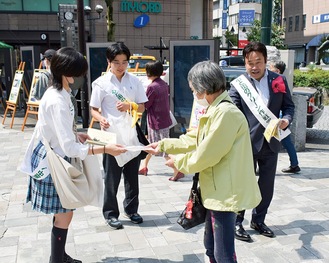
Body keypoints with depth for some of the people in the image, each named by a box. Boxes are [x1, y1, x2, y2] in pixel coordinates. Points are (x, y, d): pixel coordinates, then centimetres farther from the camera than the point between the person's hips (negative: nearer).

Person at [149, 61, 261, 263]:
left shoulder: (226, 112, -22)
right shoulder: (216, 110, 12)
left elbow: (205, 155, -21)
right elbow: (194, 139, 20)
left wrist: (178, 161, -5)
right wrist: (164, 145, 19)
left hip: (225, 194, -11)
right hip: (218, 191, 11)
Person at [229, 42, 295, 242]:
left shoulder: (279, 81, 2)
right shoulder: (238, 84, -8)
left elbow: (289, 106, 10)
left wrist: (286, 120, -12)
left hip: (271, 143, 4)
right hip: (247, 143, -4)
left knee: (267, 185, 15)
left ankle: (259, 220, 35)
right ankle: (237, 222, 24)